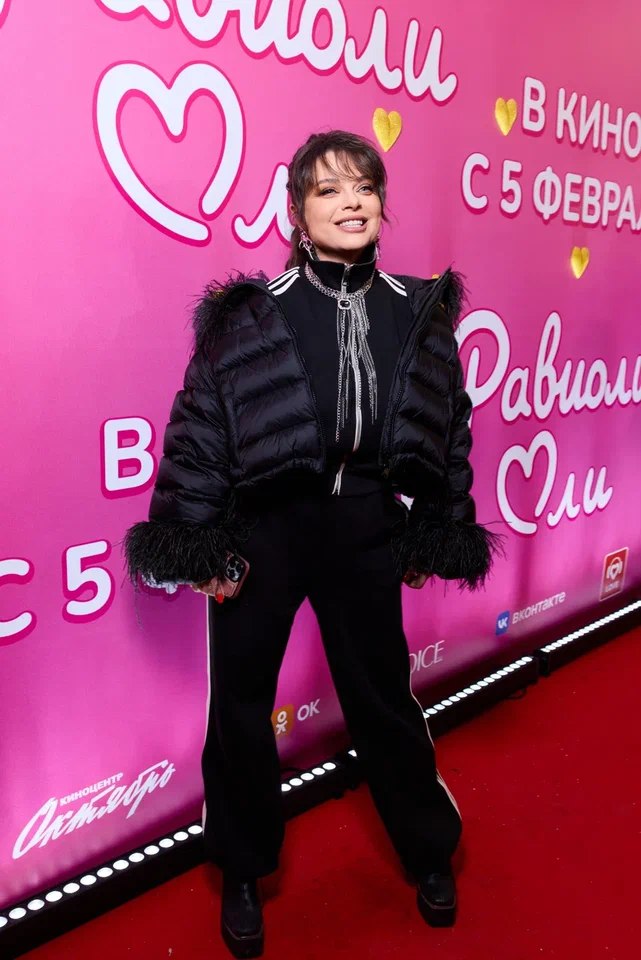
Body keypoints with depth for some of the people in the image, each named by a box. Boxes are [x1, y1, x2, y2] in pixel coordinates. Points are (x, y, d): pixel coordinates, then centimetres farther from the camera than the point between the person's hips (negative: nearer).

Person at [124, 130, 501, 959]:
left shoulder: (420, 313, 0)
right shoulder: (249, 314, -9)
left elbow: (449, 429, 7)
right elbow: (199, 429, -6)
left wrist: (443, 533, 8)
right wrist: (196, 544, -7)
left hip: (365, 530, 2)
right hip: (262, 530, -1)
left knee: (382, 696, 16)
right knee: (241, 703, 12)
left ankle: (429, 853, 44)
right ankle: (243, 873, 38)